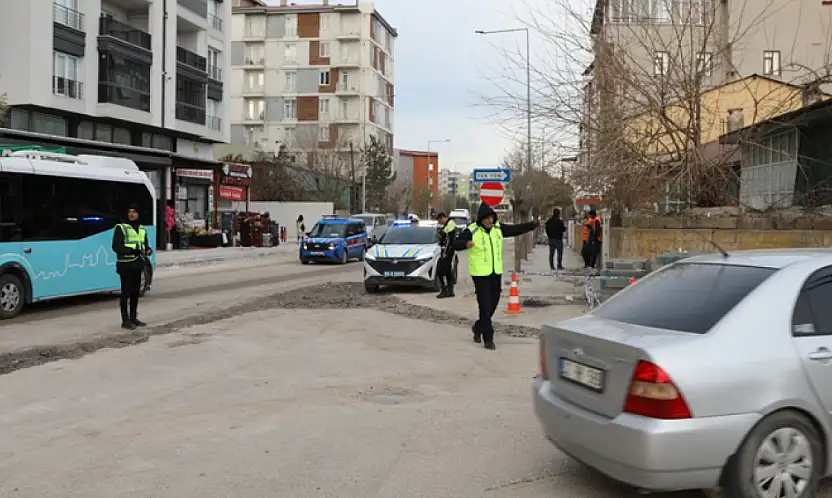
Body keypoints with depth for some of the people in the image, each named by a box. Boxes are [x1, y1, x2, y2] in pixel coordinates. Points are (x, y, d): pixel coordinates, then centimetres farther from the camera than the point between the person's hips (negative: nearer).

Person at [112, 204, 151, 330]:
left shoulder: (142, 229, 15)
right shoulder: (121, 228, -6)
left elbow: (145, 245, 21)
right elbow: (116, 246, -14)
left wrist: (148, 250, -3)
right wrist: (131, 250, -26)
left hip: (138, 265, 7)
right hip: (126, 265, -6)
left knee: (135, 292, 13)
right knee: (126, 293, -3)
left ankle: (133, 318, 23)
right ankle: (125, 320, 2)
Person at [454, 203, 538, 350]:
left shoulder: (498, 228, 5)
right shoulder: (472, 230, -11)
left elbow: (516, 229, 8)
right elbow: (456, 244, -11)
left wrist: (533, 224, 0)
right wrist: (466, 244, -33)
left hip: (496, 273, 6)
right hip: (480, 274, -6)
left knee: (493, 305, 15)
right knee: (485, 306, -6)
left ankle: (479, 327, 38)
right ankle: (488, 339, 1)